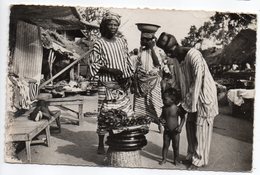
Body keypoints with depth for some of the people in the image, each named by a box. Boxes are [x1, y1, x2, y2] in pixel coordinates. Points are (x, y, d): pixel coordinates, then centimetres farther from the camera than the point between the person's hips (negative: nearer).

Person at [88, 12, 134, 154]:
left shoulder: (122, 42, 11)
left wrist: (126, 76, 0)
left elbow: (127, 61, 15)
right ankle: (101, 144, 16)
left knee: (127, 115, 3)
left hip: (122, 85, 5)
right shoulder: (99, 44, -4)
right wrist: (110, 70, -17)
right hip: (106, 85, -5)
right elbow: (94, 65, -6)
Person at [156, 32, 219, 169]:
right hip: (193, 96, 8)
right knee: (190, 124, 12)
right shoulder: (180, 59, 5)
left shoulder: (194, 55, -23)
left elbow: (197, 81, -24)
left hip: (204, 95, -8)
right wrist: (184, 100, 5)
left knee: (200, 128, 0)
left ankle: (199, 160, 13)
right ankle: (192, 154, 27)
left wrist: (186, 105, -19)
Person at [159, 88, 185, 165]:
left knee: (175, 146, 10)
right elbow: (162, 116, 13)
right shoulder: (164, 108, -2)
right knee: (165, 145, 11)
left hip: (175, 131, -4)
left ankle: (176, 159, 27)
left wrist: (180, 126, -18)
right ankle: (164, 158, 24)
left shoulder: (177, 108, -16)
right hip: (166, 131, 4)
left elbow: (183, 117, -7)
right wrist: (161, 120, -10)